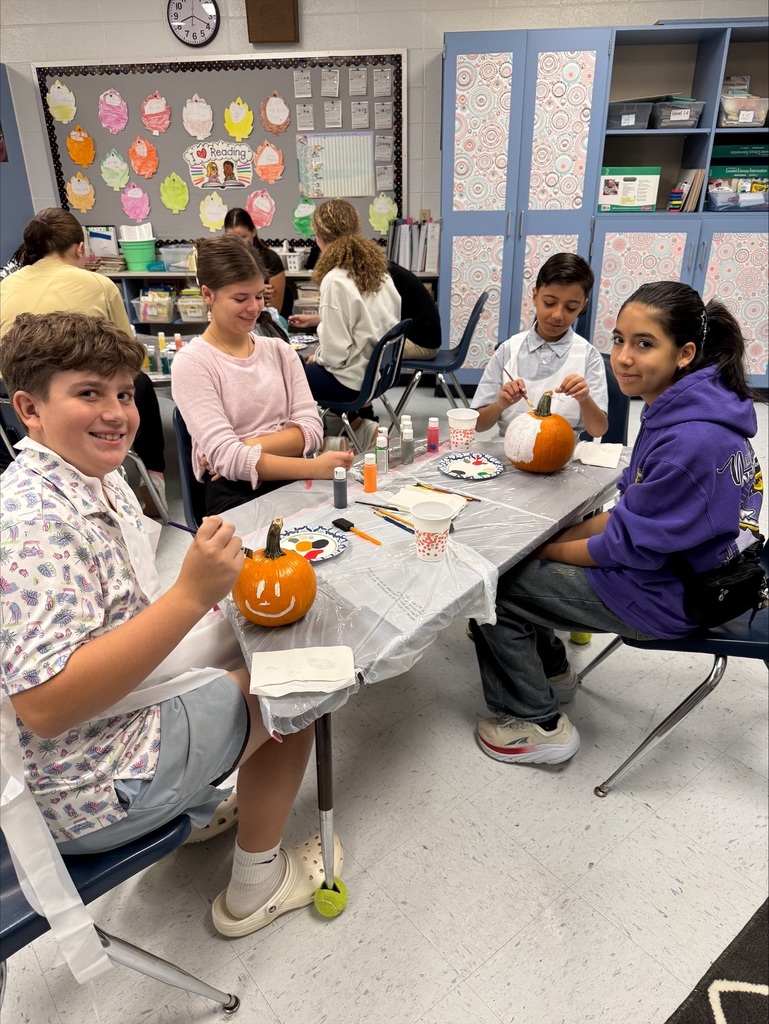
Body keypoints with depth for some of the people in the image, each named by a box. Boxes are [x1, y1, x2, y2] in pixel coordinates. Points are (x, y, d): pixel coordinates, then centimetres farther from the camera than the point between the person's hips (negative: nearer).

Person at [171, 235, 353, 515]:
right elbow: (226, 458, -14)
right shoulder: (191, 363, -3)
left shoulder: (280, 351, 14)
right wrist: (315, 468, -26)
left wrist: (248, 447, -13)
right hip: (234, 494, -4)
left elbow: (310, 429, 4)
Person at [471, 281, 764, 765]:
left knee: (493, 585, -6)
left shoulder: (692, 441, -30)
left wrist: (547, 549, -9)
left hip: (668, 595, -9)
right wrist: (560, 535, 2)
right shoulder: (681, 411, 1)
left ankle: (539, 725, 12)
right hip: (668, 560, 10)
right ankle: (551, 671, 32)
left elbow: (632, 547, -23)